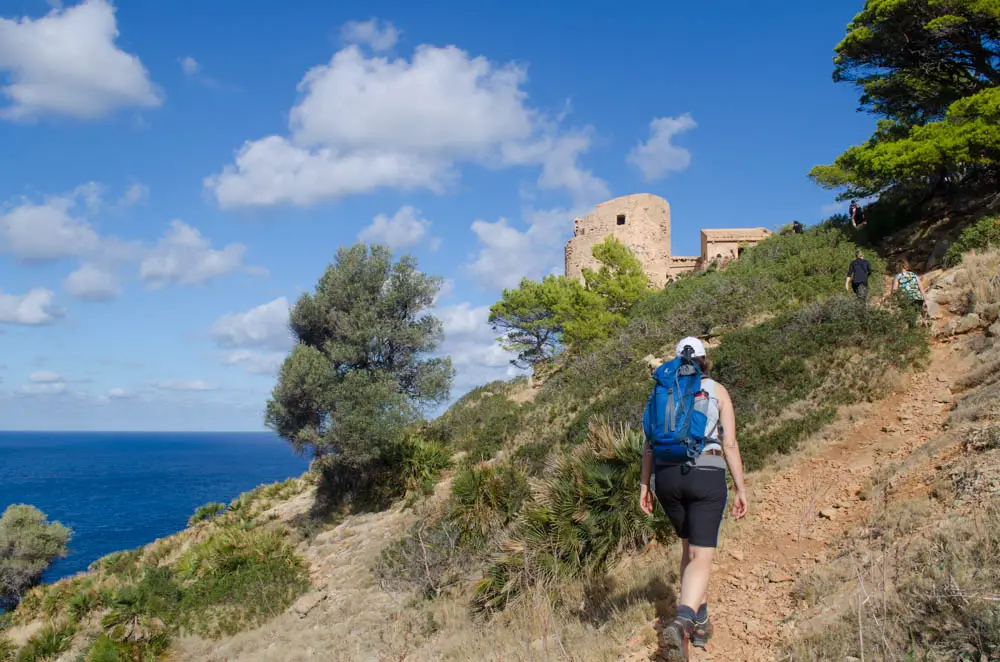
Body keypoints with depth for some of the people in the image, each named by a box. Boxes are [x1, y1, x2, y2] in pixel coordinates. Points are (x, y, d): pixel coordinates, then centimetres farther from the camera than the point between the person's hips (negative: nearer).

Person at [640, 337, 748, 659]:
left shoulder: (662, 392, 9)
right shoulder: (717, 391, 3)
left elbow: (650, 443, 5)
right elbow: (730, 444, -3)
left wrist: (645, 484, 9)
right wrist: (741, 489, 1)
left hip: (667, 476, 3)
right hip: (707, 476, -3)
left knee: (690, 546, 23)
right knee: (701, 557, -5)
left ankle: (701, 622, 28)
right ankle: (682, 623, -29)